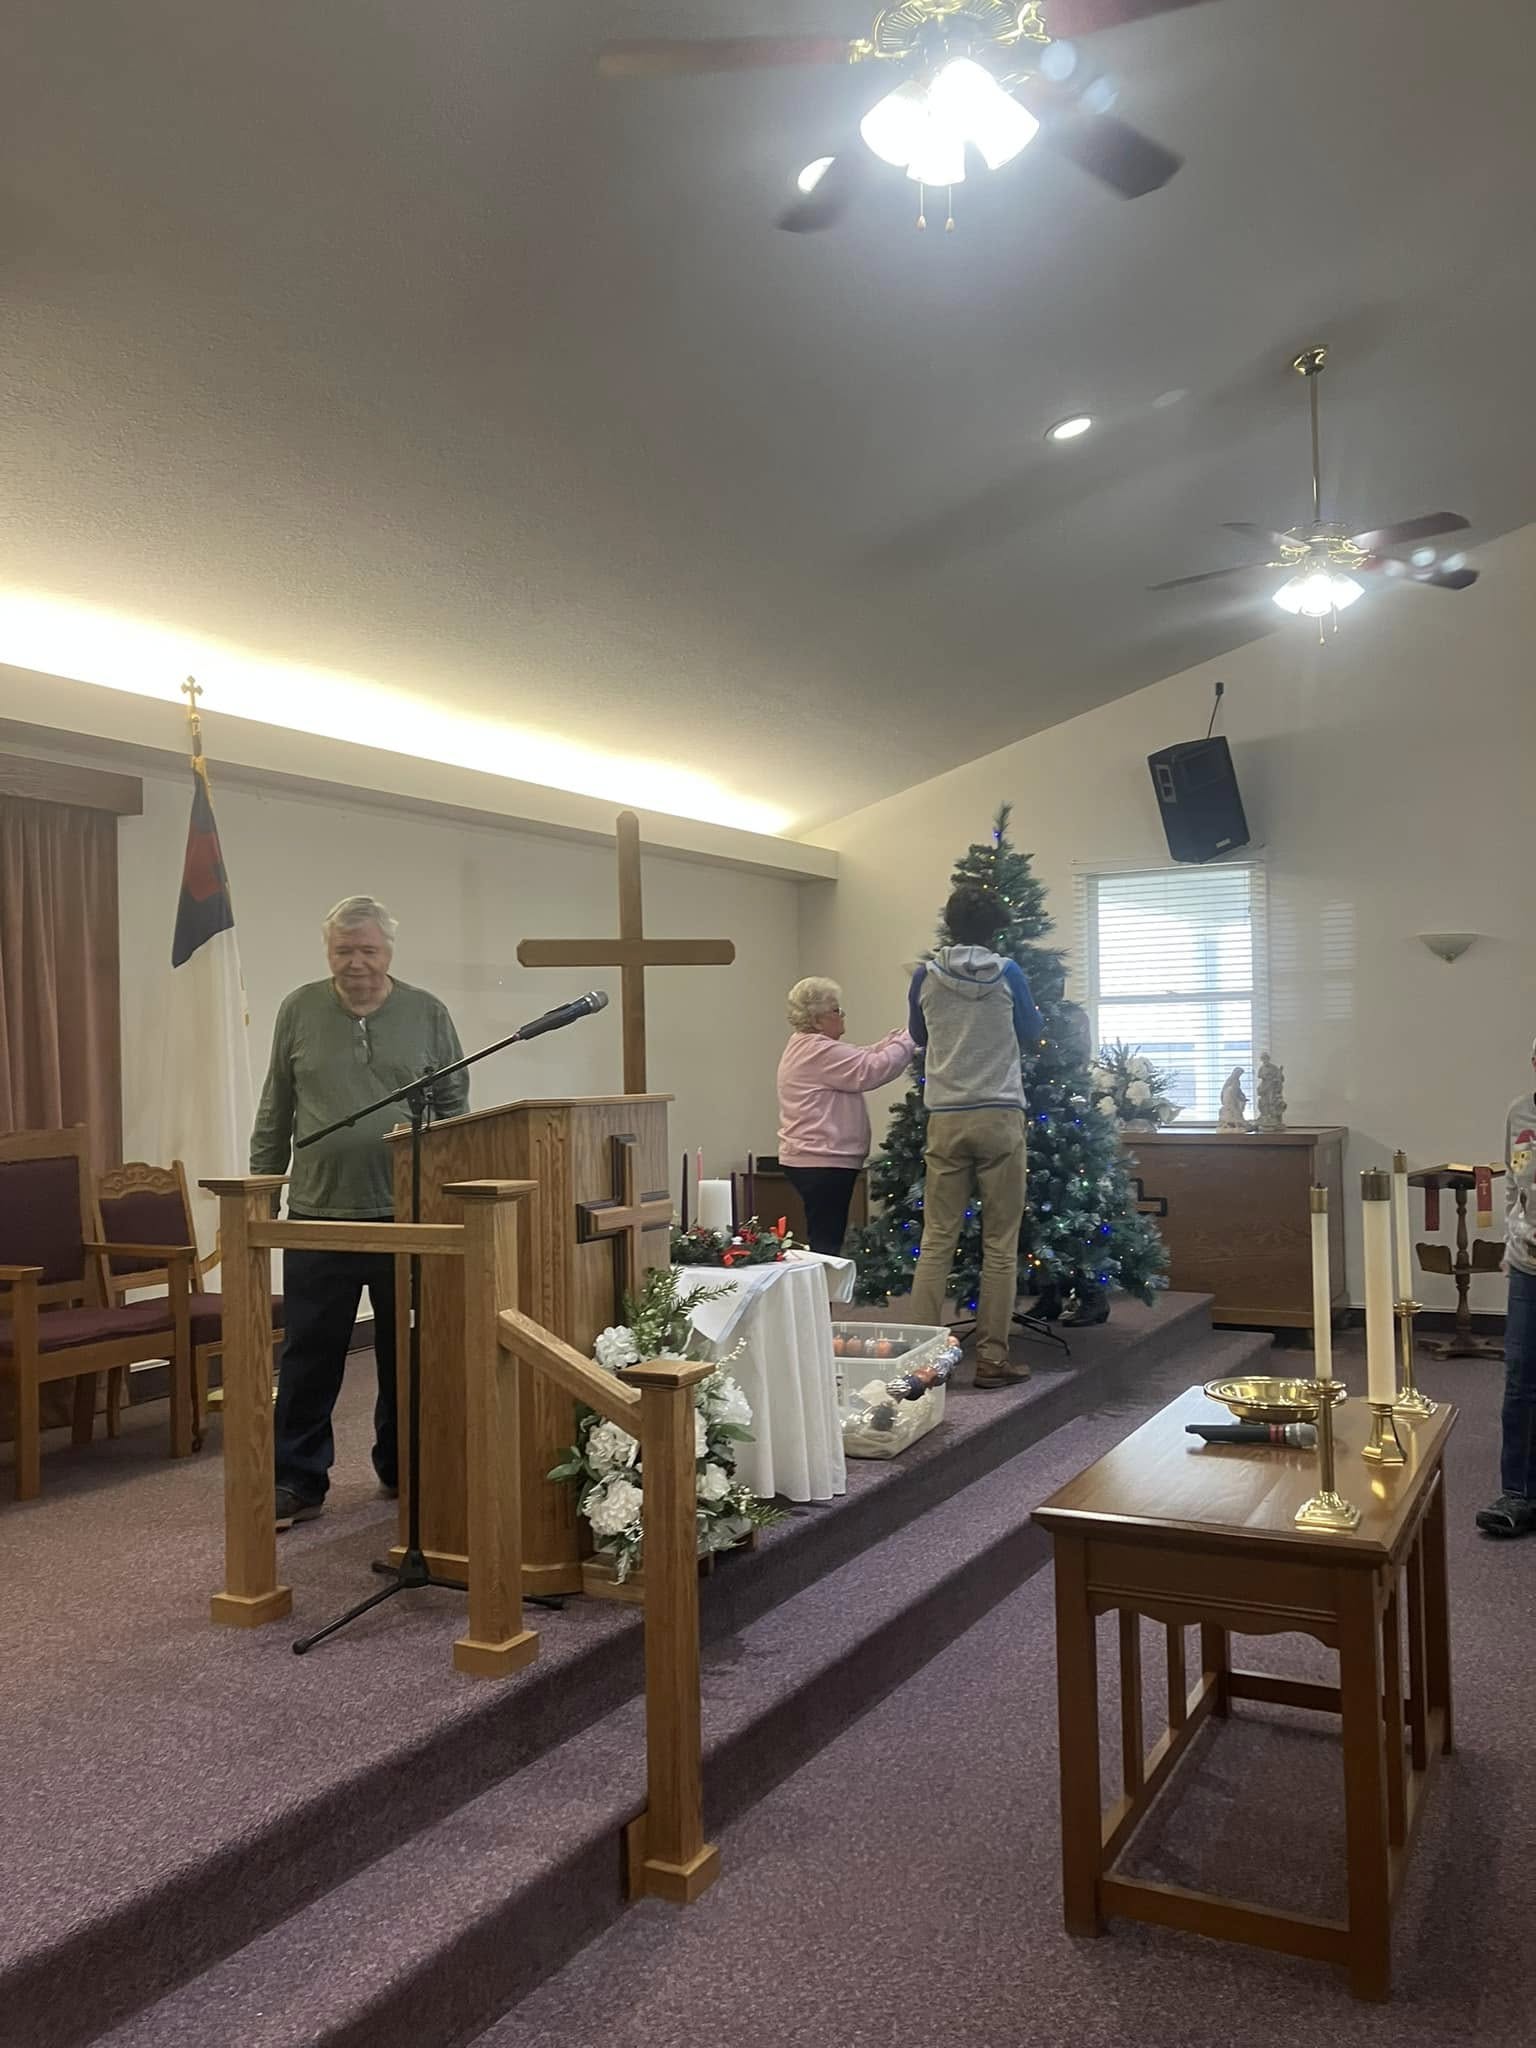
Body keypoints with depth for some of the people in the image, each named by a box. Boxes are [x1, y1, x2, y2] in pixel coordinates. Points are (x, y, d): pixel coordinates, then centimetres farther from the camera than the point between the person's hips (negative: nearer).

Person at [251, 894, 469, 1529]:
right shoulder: (300, 1011, 4)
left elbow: (455, 1107, 7)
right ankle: (299, 1481, 16)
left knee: (406, 1354, 11)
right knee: (309, 1357, 5)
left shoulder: (427, 1014, 3)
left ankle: (402, 1469, 27)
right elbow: (274, 1113, 10)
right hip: (319, 1214, 0)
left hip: (407, 1214, 0)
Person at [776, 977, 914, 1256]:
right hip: (823, 1164, -11)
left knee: (824, 1243, 11)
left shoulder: (806, 1047, 19)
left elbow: (865, 1056, 16)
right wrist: (908, 1039, -9)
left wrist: (902, 1032, 7)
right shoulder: (818, 1051, -16)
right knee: (826, 1245, -8)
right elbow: (872, 1070, -20)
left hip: (810, 1161, 11)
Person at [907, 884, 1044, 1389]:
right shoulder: (1007, 974, -3)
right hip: (999, 1118, -2)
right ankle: (991, 1358, 6)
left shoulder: (926, 977, 2)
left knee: (936, 1240, 6)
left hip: (945, 1120, 2)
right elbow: (1031, 1037, 11)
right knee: (1000, 1245, 4)